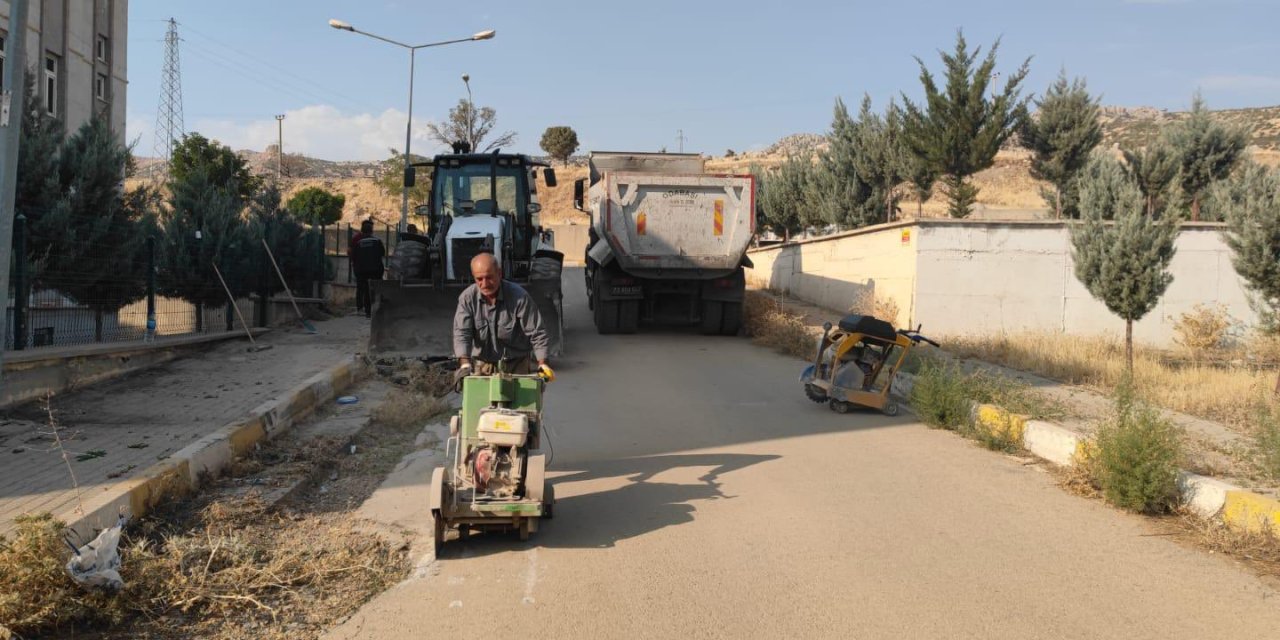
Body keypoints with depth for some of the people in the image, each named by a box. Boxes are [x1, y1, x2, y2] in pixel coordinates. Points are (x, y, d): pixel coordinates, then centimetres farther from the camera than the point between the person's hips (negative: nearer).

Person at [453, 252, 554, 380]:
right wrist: (465, 364, -30)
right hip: (482, 366, 2)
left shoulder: (519, 296, -14)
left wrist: (542, 364, -19)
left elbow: (536, 332, -11)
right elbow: (461, 332, -15)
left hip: (516, 365, -1)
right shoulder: (467, 298, -8)